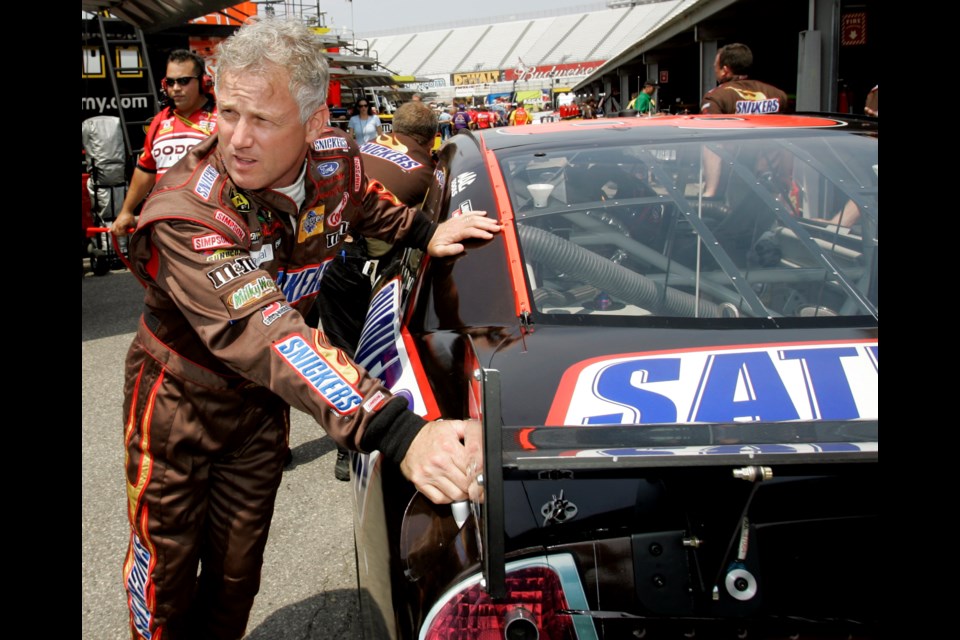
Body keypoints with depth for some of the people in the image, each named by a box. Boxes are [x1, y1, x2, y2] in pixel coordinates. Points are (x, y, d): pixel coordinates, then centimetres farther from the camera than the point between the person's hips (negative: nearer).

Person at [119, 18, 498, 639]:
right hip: (179, 396, -4)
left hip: (262, 401, 4)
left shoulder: (336, 159, -16)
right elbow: (265, 333, -50)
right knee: (165, 569, 11)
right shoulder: (186, 212, -35)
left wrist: (426, 231, -4)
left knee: (237, 569, 16)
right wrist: (398, 433, -61)